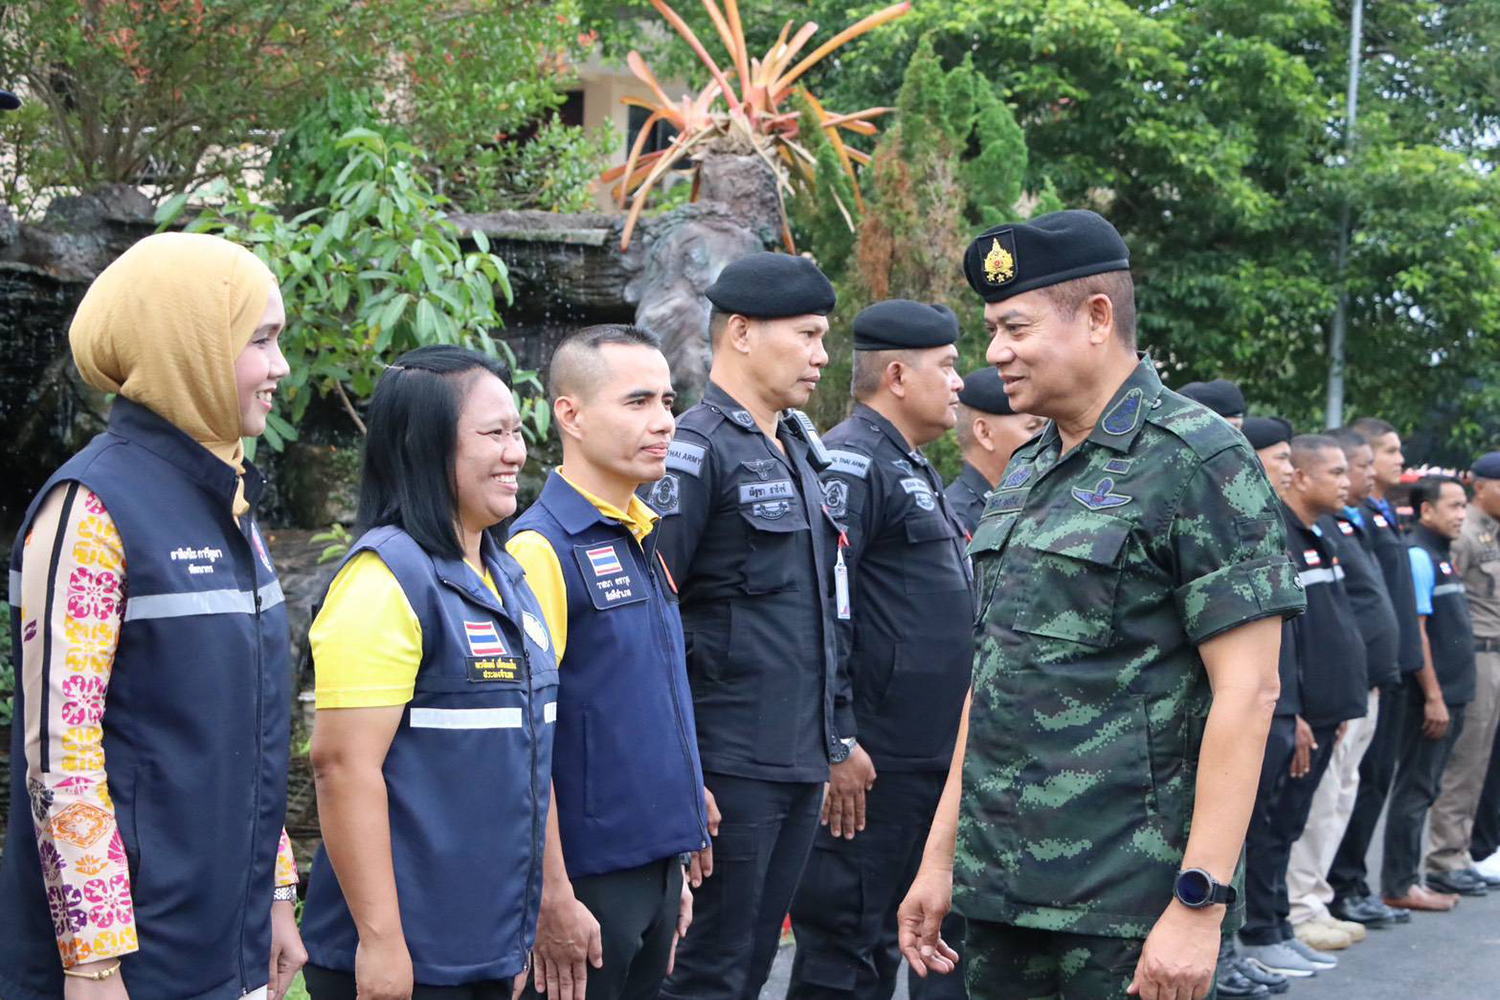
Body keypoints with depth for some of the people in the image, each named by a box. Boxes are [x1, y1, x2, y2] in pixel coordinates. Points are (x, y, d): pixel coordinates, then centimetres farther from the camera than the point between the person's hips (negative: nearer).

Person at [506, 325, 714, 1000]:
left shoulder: (644, 538, 11)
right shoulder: (541, 548, -14)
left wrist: (675, 869, 18)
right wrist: (554, 898, -18)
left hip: (656, 868, 8)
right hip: (588, 882, -8)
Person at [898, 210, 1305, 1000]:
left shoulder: (1197, 461, -10)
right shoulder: (1026, 475, 13)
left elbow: (1247, 691, -15)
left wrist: (1201, 902, -19)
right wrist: (940, 856, 14)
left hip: (1126, 905, -7)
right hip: (999, 889, 7)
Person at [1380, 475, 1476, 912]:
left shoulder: (1441, 556, 16)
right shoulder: (1417, 556, -14)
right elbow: (1414, 631, -19)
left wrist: (1452, 697, 18)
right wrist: (1434, 697, -20)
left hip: (1449, 695, 9)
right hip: (1430, 697, -9)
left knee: (1423, 790, 13)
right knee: (1414, 791, -4)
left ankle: (1408, 878, 19)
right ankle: (1399, 886, 2)